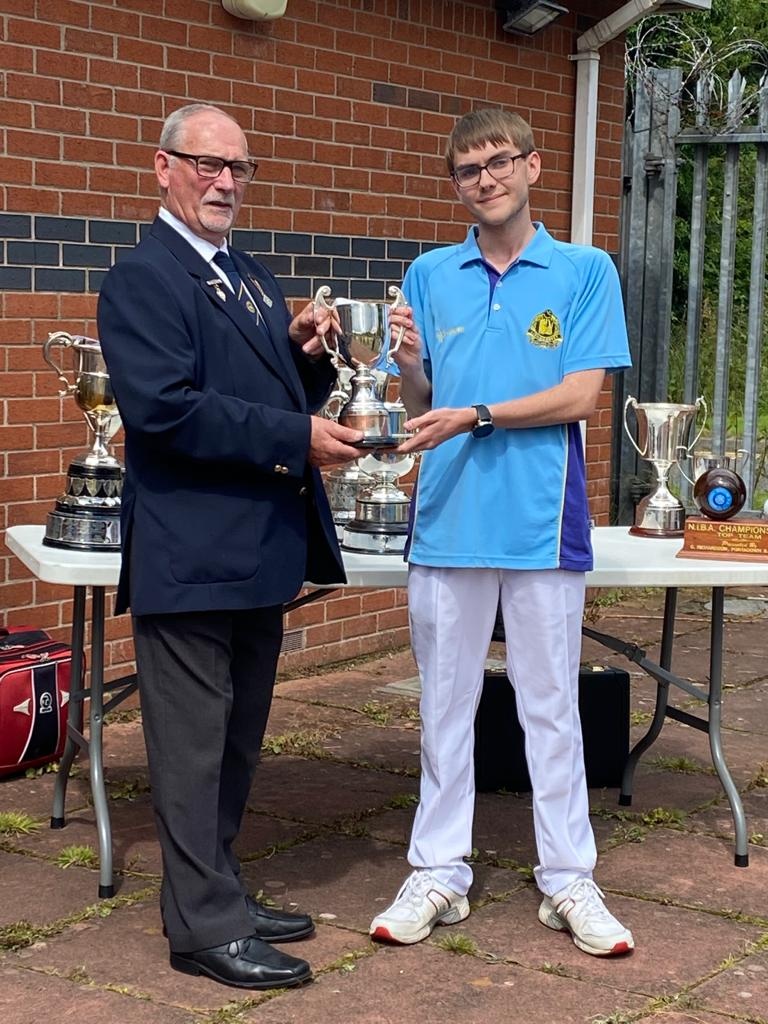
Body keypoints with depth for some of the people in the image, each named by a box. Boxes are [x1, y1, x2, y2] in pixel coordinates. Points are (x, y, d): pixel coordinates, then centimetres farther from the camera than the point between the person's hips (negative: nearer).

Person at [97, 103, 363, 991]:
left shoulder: (253, 280, 18)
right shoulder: (142, 279, -10)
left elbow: (283, 397, 21)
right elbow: (165, 408, -22)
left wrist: (306, 356, 0)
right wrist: (295, 439, -21)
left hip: (259, 552, 9)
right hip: (190, 556, -9)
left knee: (235, 740, 16)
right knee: (194, 743, -1)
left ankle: (215, 894, 28)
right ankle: (205, 927, 8)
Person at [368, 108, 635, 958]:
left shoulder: (586, 272, 0)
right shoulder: (429, 276, 7)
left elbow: (580, 396, -7)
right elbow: (419, 404, 9)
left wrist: (474, 417, -15)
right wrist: (409, 365, -13)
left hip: (543, 522, -2)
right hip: (448, 518, 2)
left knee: (551, 704, 6)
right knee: (444, 703, 9)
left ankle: (568, 880, 16)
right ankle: (439, 872, 20)